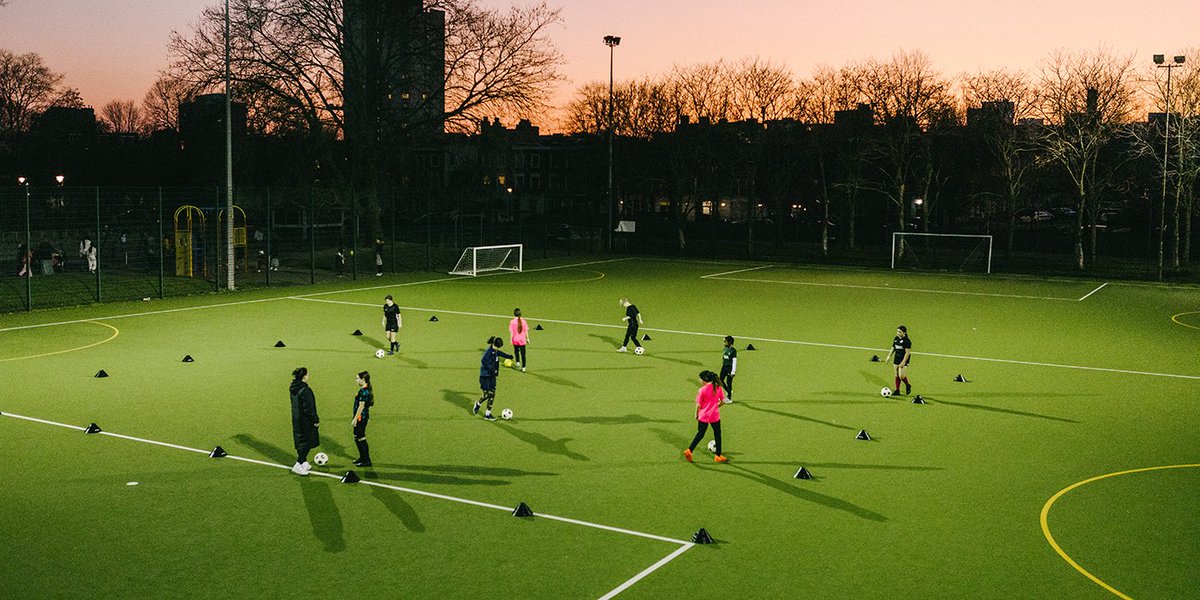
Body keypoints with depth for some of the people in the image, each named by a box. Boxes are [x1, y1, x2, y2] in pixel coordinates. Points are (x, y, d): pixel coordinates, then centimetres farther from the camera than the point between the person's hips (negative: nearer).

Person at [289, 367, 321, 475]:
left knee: (301, 442, 19)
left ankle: (304, 463, 30)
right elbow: (308, 408, -22)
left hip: (296, 419, 9)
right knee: (307, 442, 1)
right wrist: (315, 420, -12)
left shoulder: (294, 388, 5)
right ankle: (298, 465, 0)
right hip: (305, 421, -9)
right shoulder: (305, 390, -23)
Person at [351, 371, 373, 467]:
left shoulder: (363, 391, -19)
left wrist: (355, 419, -18)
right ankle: (362, 457, 29)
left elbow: (361, 406, -20)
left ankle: (366, 461, 4)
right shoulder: (366, 389, 11)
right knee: (357, 438, 19)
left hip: (361, 417, -10)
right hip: (364, 416, 10)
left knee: (361, 438, -2)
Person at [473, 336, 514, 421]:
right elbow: (483, 361, -34)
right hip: (485, 376, -8)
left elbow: (500, 353, 33)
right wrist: (491, 369, -37)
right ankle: (478, 404, 26)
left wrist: (509, 356, 44)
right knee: (486, 395, -5)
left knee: (492, 394, 3)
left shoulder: (495, 351, 8)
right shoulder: (489, 351, -18)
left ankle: (488, 414, 11)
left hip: (492, 376, 8)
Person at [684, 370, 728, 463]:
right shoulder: (718, 388, -3)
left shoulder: (702, 390, -13)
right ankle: (718, 456, 19)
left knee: (700, 434, 14)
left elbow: (698, 405, -11)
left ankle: (689, 451, 6)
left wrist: (696, 414, 5)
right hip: (715, 415, 1)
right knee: (717, 434, 15)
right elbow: (723, 401, 2)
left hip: (703, 416, -1)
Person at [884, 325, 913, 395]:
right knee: (897, 375, 8)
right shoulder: (896, 339, 6)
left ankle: (908, 386, 17)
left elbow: (907, 352, -17)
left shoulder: (907, 341, -15)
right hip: (896, 358, 7)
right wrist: (888, 356, 10)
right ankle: (897, 390, 15)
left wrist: (903, 362, -20)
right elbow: (893, 348, 17)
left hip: (904, 360, -7)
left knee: (901, 376, -11)